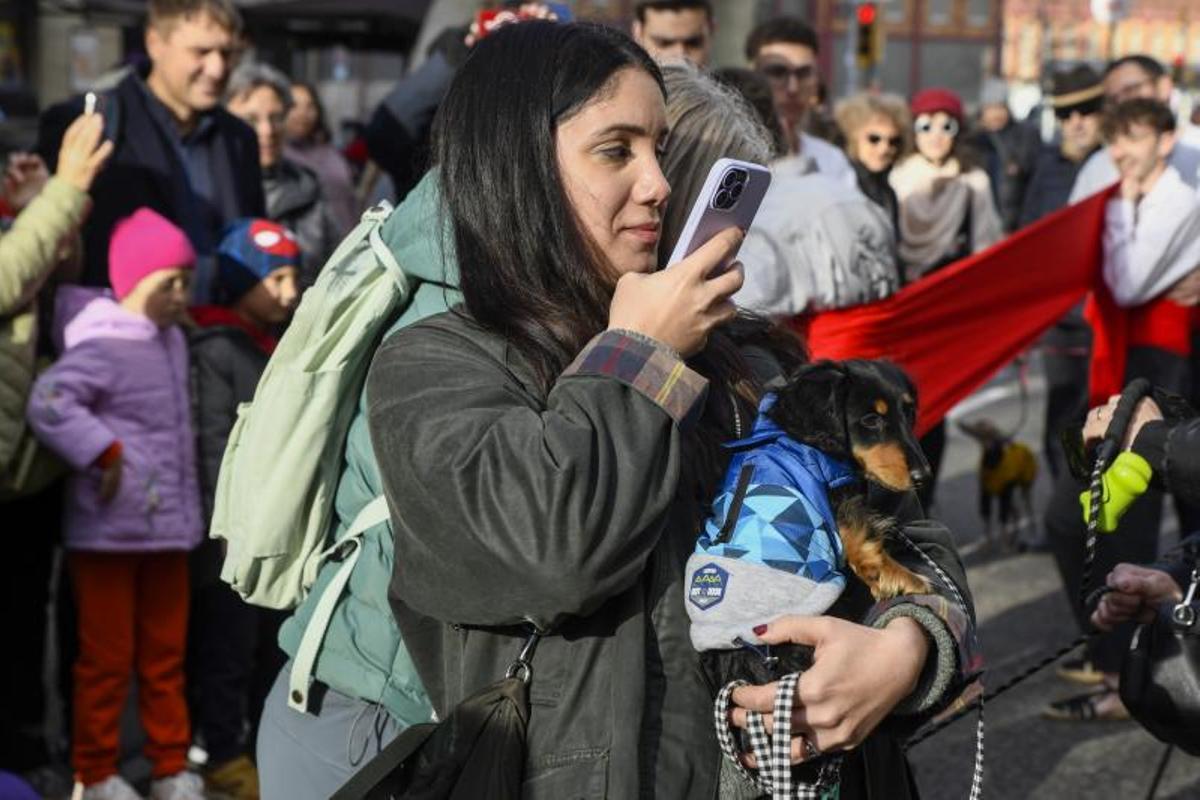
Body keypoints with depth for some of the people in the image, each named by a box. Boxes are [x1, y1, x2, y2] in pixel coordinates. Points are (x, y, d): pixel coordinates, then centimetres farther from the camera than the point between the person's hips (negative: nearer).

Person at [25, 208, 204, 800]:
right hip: (109, 531, -8)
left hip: (168, 528, 8)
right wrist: (104, 452, -23)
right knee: (107, 659, 3)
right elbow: (47, 403, -28)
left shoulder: (172, 340, 10)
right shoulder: (102, 347, -16)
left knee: (165, 656, 14)